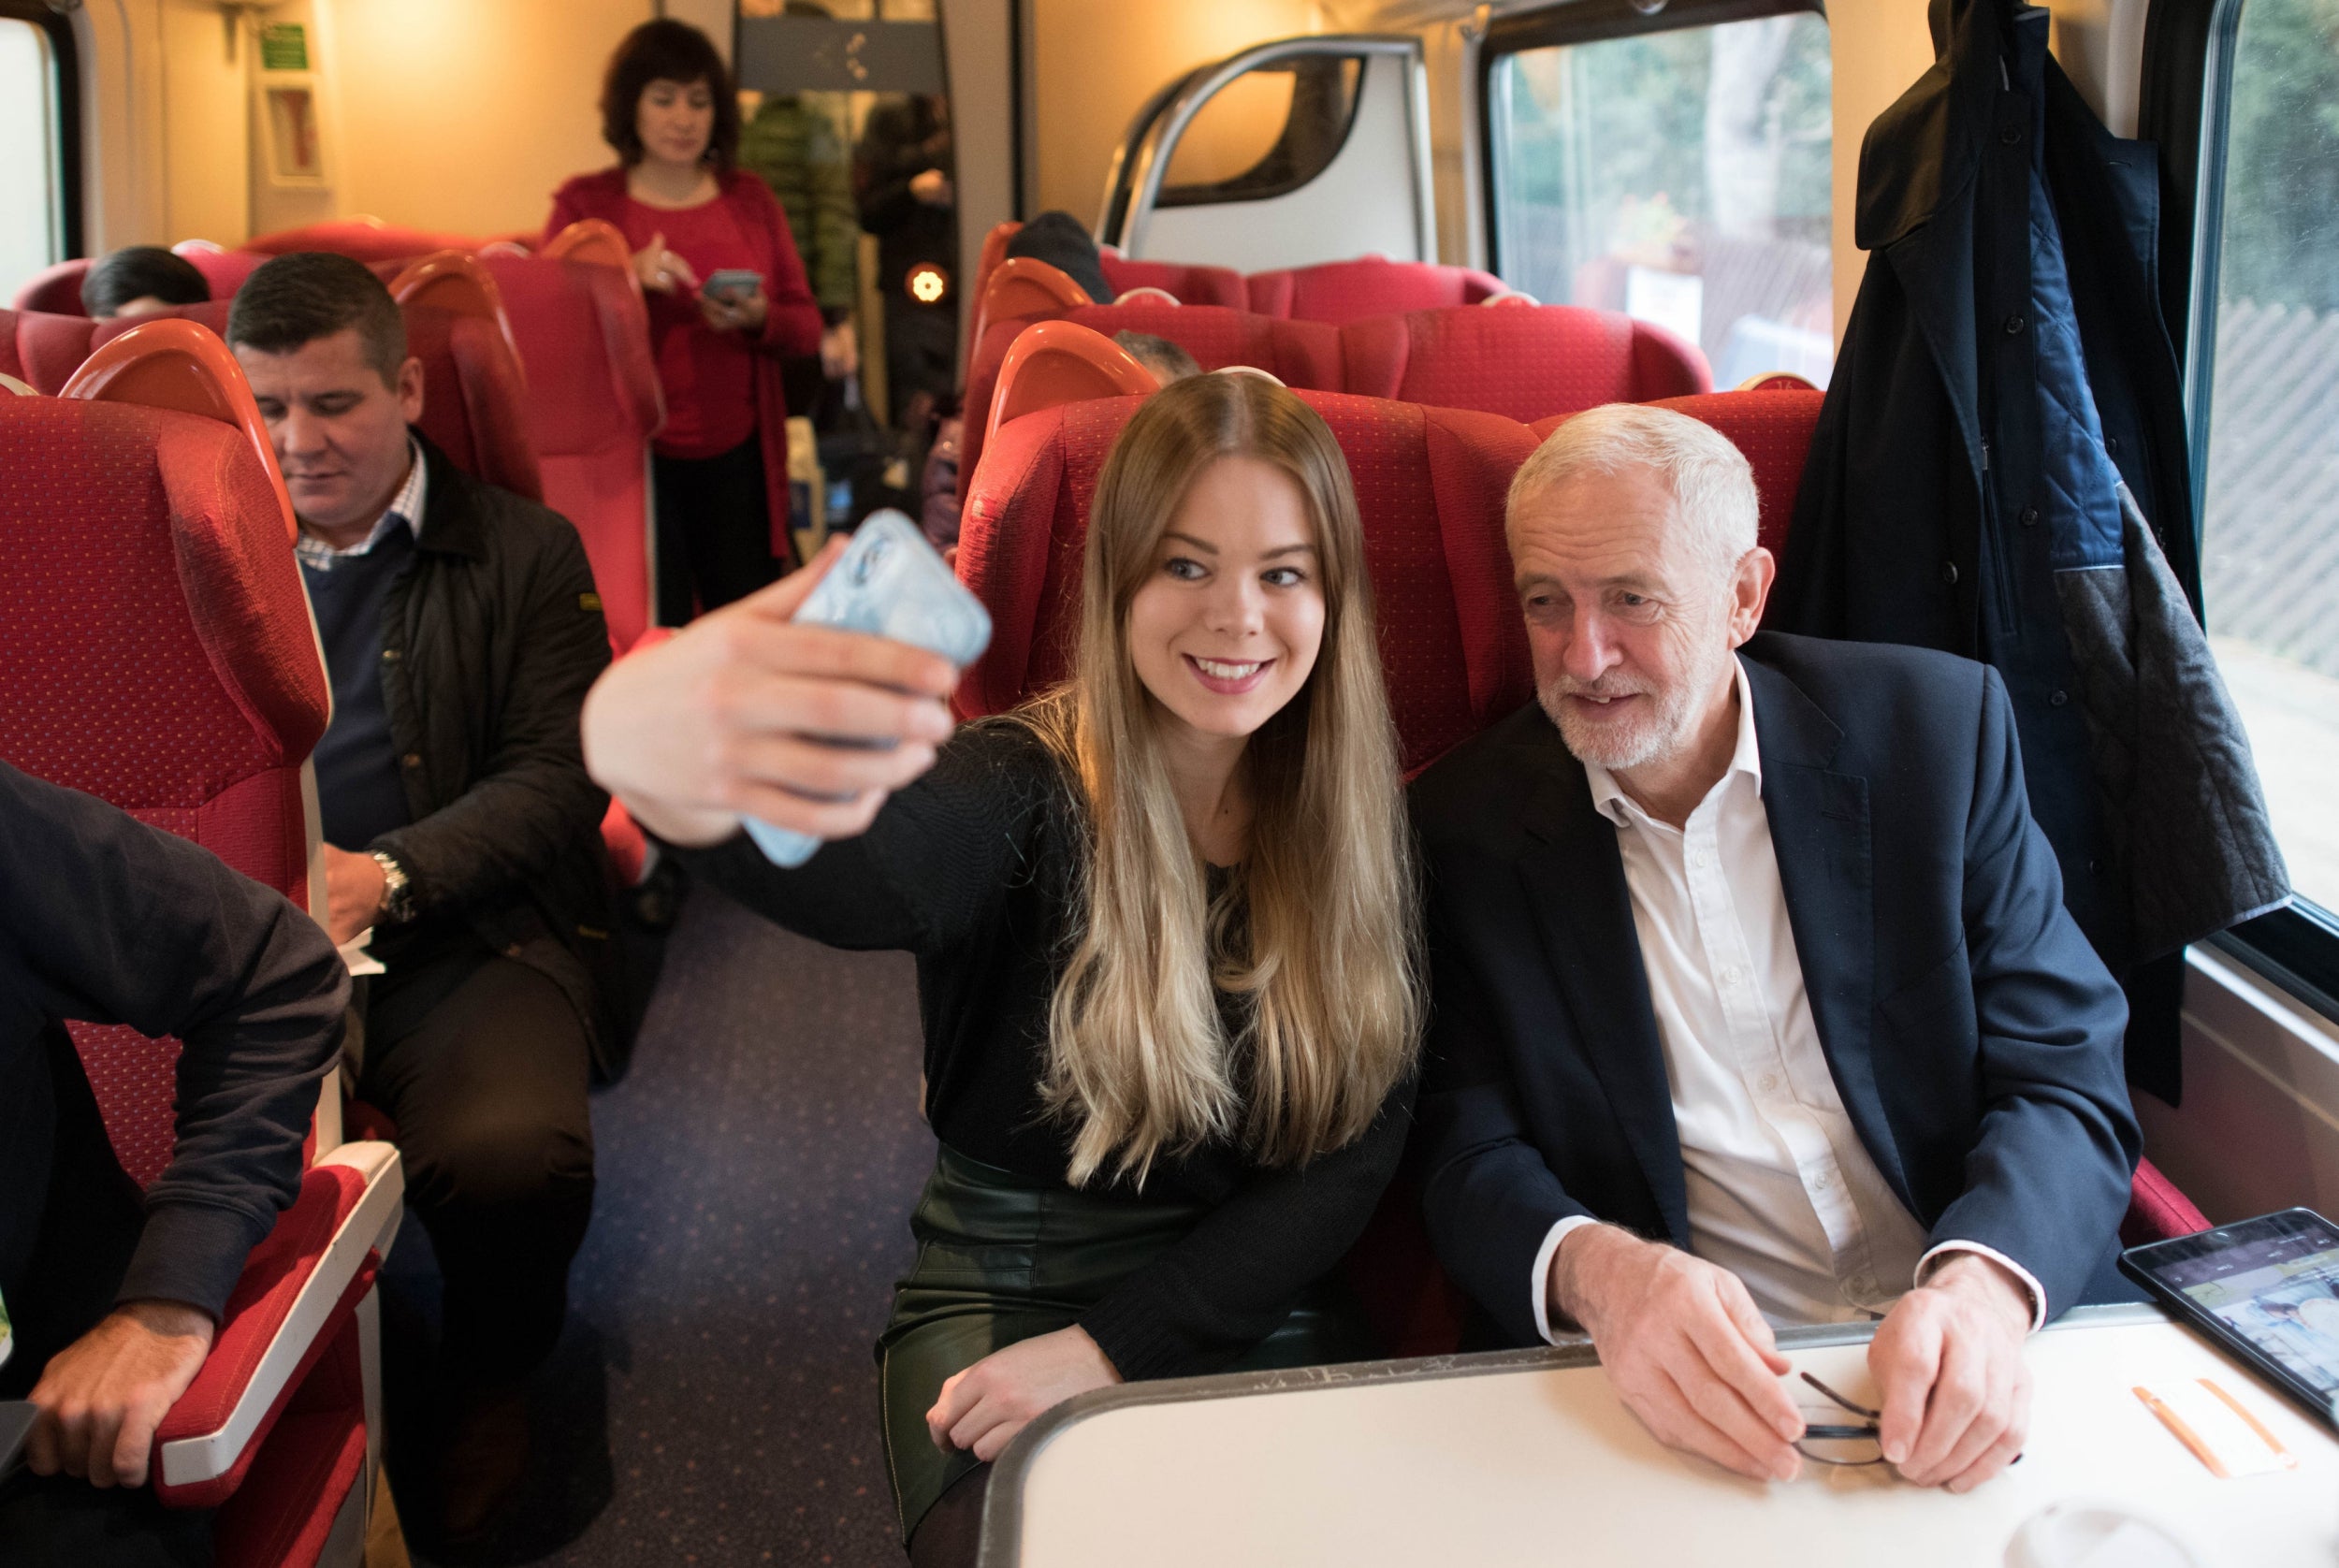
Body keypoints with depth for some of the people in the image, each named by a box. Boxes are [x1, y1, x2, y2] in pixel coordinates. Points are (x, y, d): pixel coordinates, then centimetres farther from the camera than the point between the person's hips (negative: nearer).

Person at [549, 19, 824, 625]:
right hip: (636, 455, -2)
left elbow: (807, 326, 8)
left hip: (736, 457, 2)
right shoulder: (584, 203, 2)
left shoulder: (750, 200, 9)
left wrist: (758, 317, -13)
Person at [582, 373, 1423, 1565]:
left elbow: (1353, 1155, -4)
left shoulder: (1357, 817, -3)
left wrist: (1110, 1346, -14)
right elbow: (866, 870, -39)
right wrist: (656, 762, -63)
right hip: (997, 1288, -2)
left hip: (1254, 1299, 3)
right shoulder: (1027, 789, -14)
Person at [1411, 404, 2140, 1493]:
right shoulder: (1466, 824, -2)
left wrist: (1982, 1288, -21)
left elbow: (2068, 1077, -1)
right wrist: (1596, 1271, -26)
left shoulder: (1934, 728, 0)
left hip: (1968, 1369, 0)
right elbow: (1468, 1149, -3)